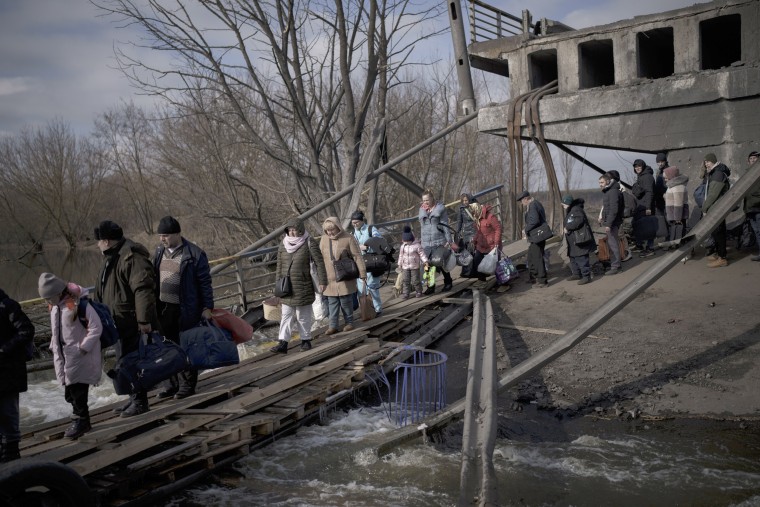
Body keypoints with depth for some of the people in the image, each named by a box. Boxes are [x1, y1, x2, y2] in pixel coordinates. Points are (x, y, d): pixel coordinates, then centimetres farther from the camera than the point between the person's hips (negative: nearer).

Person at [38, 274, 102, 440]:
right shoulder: (54, 306, 6)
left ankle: (81, 420, 11)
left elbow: (96, 327, -20)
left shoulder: (78, 304, -20)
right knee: (69, 391, 12)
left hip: (80, 357, -8)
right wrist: (54, 346, 14)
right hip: (64, 356, 8)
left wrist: (83, 348, -18)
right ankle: (81, 419, 25)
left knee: (77, 389, -4)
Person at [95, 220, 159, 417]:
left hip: (133, 322, -10)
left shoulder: (131, 257, -20)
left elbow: (143, 289, -27)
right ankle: (135, 397, 29)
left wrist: (144, 320, -28)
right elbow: (102, 290, 27)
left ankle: (140, 401, 6)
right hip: (121, 321, 10)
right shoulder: (111, 257, 15)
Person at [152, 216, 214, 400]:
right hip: (164, 308, 6)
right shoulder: (160, 251, 7)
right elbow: (155, 279, 16)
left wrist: (207, 307, -11)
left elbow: (205, 283, -9)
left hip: (186, 310, -6)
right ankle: (173, 384, 26)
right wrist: (154, 305, 16)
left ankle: (187, 385, 16)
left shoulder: (194, 254, -13)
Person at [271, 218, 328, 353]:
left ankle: (306, 340, 19)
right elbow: (279, 265, 9)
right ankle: (282, 344, 1)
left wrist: (322, 281, -10)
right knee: (286, 315, 2)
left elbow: (319, 263, -8)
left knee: (303, 315, 5)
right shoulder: (283, 244, 3)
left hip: (303, 287, -4)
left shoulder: (310, 243, -9)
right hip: (287, 287, 4)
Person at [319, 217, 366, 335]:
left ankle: (349, 322, 20)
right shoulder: (324, 239, 2)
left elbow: (357, 256, -9)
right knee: (332, 303, 5)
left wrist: (362, 273, -11)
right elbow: (320, 257, 11)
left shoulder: (348, 238, -9)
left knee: (346, 301, 4)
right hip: (330, 278, 3)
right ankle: (333, 326, 9)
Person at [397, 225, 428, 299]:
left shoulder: (417, 245, -10)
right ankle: (405, 293, 8)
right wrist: (399, 264, 16)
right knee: (405, 280, 2)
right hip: (405, 267, 4)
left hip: (415, 266, -4)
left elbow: (422, 254, -9)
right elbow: (401, 255, 14)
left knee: (415, 280, 0)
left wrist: (425, 261, -18)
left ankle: (419, 292, 18)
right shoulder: (403, 246, 5)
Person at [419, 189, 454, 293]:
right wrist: (421, 239, 14)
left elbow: (445, 225, -5)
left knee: (441, 263, 4)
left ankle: (448, 282, 22)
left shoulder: (440, 209, -2)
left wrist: (448, 240, -9)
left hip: (439, 241, -4)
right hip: (426, 243, 4)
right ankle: (431, 286, 11)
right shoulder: (422, 210, 11)